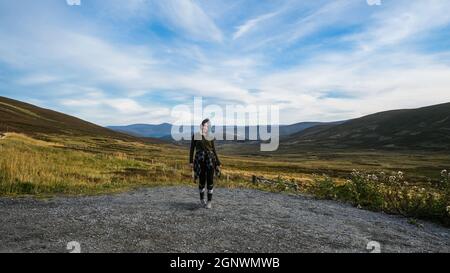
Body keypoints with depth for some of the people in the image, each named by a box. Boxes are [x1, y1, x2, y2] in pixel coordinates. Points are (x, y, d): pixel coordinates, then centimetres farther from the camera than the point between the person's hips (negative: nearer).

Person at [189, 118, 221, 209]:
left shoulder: (210, 138, 11)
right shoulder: (195, 136, 7)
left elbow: (214, 151, 12)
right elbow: (192, 149, 7)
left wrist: (218, 164, 8)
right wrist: (191, 162, 1)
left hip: (210, 160, 1)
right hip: (200, 160, -1)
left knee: (210, 181, -5)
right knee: (202, 181, 3)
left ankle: (209, 201, 7)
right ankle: (202, 199, 26)